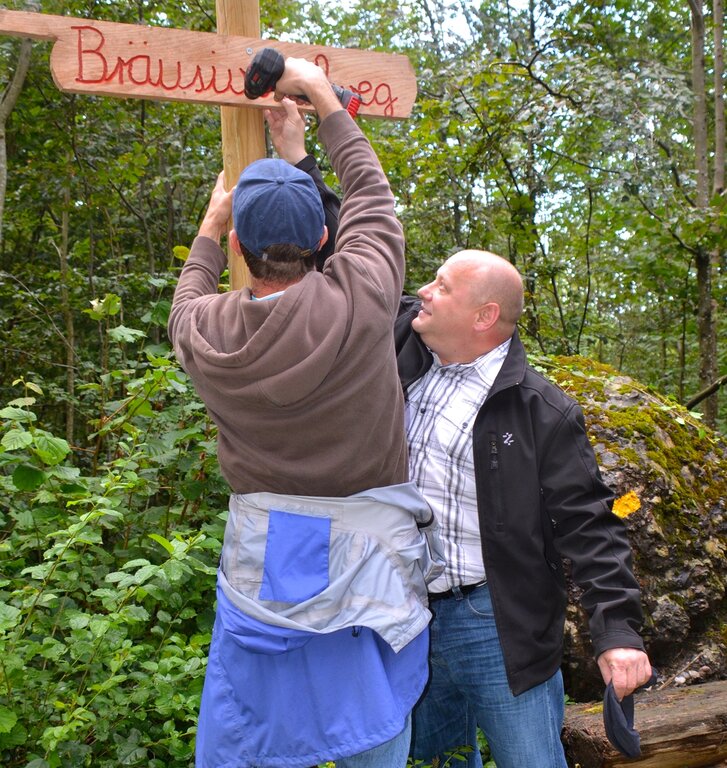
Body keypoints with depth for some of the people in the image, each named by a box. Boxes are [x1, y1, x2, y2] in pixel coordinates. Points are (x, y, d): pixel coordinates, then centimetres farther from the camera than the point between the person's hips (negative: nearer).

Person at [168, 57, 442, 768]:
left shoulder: (207, 332, -11)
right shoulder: (361, 297, -17)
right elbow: (370, 191, 2)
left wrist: (209, 229, 31)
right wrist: (321, 97, 15)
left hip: (259, 566, 1)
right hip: (367, 559, -1)